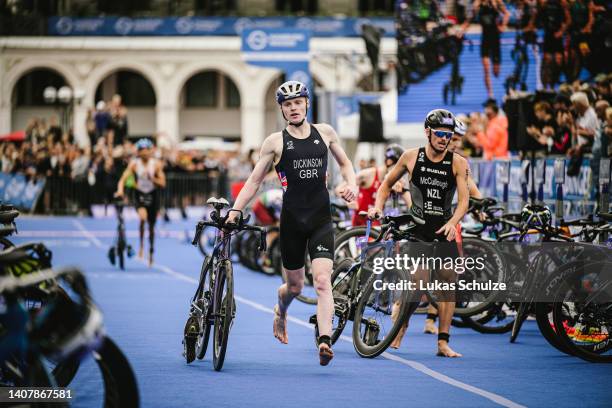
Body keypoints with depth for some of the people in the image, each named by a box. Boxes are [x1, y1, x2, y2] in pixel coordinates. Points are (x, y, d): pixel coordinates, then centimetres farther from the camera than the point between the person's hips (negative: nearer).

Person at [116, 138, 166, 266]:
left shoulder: (156, 164, -7)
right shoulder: (134, 164, -9)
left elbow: (162, 183, -8)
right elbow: (123, 179, -14)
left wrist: (151, 178, -24)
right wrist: (120, 190, -33)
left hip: (153, 195, 1)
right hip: (140, 195, -1)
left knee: (151, 226, 9)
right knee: (143, 217, -31)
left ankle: (151, 252, 28)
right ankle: (141, 245, -14)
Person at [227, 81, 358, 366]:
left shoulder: (324, 132, 7)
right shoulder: (275, 142, 1)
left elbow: (344, 163, 21)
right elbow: (254, 181, 5)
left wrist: (351, 184, 1)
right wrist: (235, 210, -5)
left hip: (321, 218, 1)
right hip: (292, 219, 0)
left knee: (323, 281, -16)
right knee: (295, 286, 12)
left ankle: (325, 342, -25)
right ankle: (281, 311, 47)